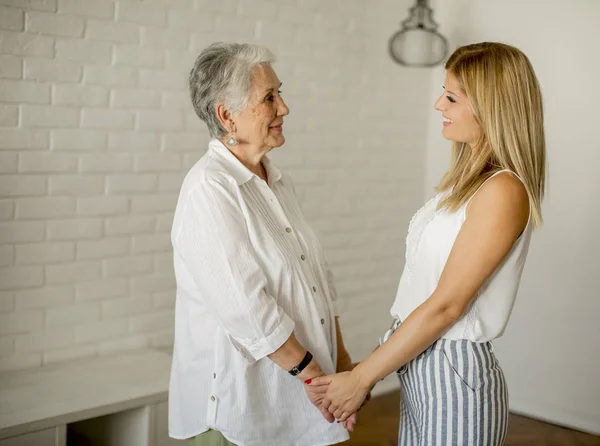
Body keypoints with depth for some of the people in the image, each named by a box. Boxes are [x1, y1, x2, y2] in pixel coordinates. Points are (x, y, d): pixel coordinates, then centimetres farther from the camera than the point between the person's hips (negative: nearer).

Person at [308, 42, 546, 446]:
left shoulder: (503, 191, -18)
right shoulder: (467, 179, 8)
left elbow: (447, 305, -19)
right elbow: (424, 290, 8)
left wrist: (361, 378, -15)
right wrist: (373, 368, 7)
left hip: (455, 373, -8)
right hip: (417, 364, 8)